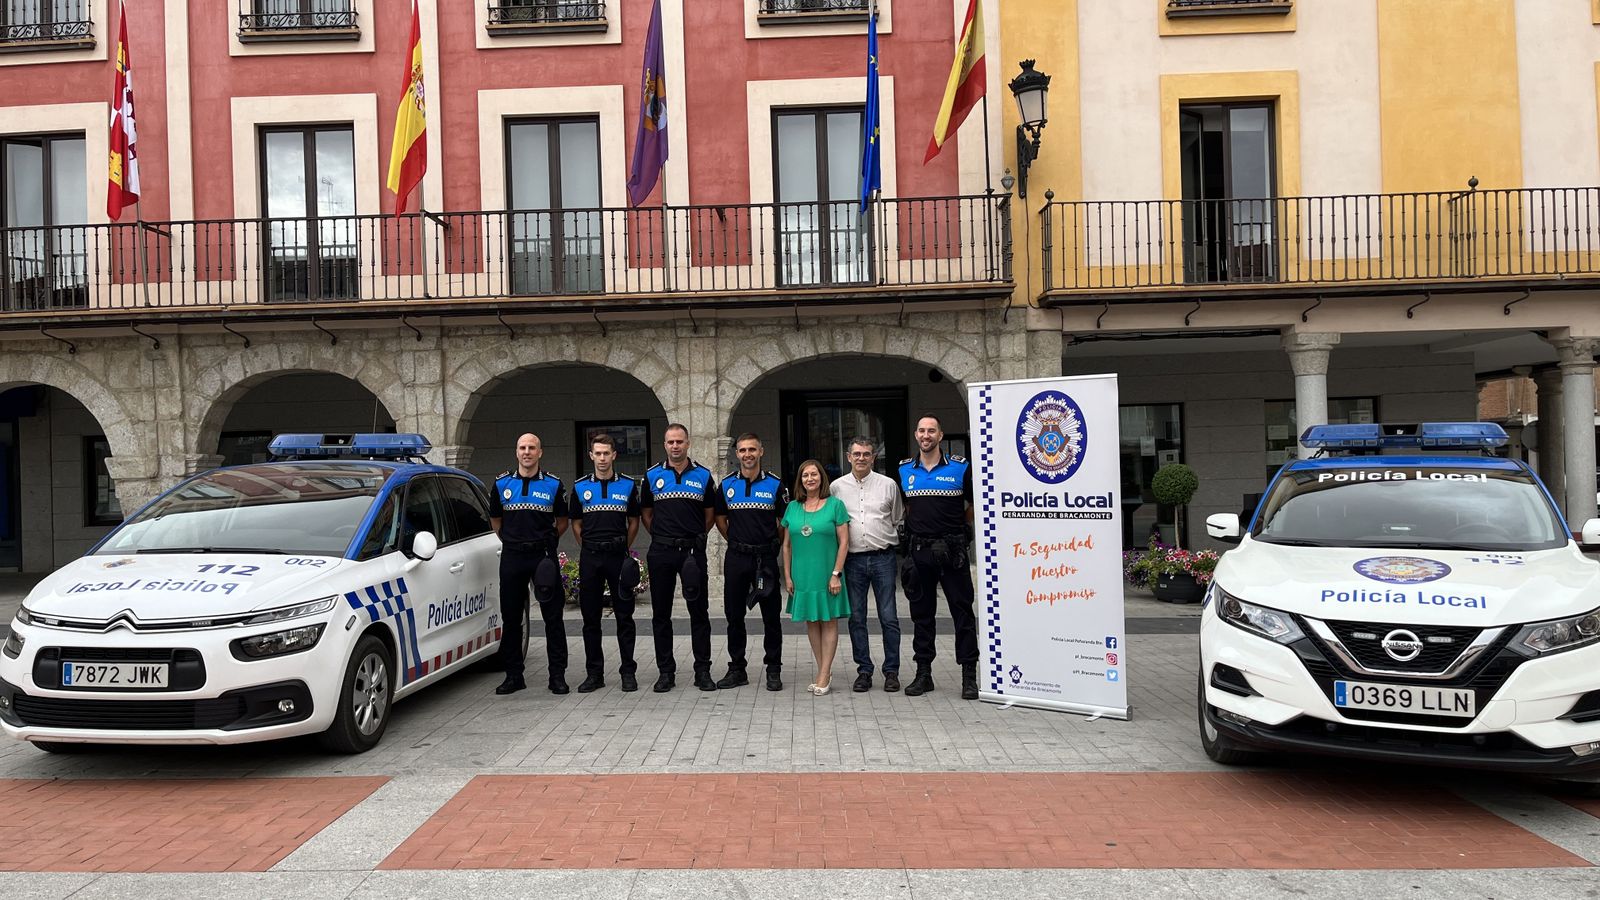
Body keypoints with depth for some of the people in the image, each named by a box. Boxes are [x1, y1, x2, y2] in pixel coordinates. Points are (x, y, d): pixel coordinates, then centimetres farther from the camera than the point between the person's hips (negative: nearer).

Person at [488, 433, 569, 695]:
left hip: (543, 555, -2)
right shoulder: (502, 483, 7)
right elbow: (495, 519, 17)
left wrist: (548, 541, 4)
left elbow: (562, 521, 10)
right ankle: (513, 675, 17)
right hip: (512, 556, 2)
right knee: (510, 618, 7)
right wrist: (510, 540, 11)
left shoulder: (554, 484, 2)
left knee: (553, 617, -1)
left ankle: (558, 675, 6)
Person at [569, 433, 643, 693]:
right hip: (590, 557, 2)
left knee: (624, 616, 1)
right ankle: (594, 673, 14)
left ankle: (628, 672, 10)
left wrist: (624, 549, 8)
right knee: (590, 618, 5)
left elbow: (634, 522, 11)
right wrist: (589, 548, 9)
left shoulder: (628, 485, 4)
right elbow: (576, 523, 14)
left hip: (618, 555, -1)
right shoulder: (580, 487, 7)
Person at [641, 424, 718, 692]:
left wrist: (695, 537, 6)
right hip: (661, 552, 1)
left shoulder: (703, 475, 5)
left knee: (699, 612, 2)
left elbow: (710, 514, 12)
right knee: (661, 614, 6)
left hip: (693, 550, -1)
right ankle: (665, 672, 15)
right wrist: (663, 536, 6)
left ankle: (703, 671, 11)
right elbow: (646, 514, 13)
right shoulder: (652, 476, 6)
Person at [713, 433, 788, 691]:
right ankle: (737, 669, 19)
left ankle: (773, 670, 13)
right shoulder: (727, 484, 6)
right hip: (736, 558, 2)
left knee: (771, 616, 3)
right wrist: (736, 542, 11)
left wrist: (773, 545, 5)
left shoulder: (775, 484, 0)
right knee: (734, 615, 7)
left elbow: (785, 522, 7)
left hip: (766, 558, -2)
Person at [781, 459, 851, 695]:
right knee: (811, 622, 9)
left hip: (827, 575, -4)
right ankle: (823, 672, 18)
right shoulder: (793, 508, 7)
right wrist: (787, 576, 5)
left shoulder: (835, 505, -3)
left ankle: (824, 675, 4)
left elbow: (844, 542, -6)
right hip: (802, 576, 4)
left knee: (828, 621, 1)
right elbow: (787, 545, 10)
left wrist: (836, 573, -12)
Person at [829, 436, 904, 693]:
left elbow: (898, 520, 13)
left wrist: (890, 541, 8)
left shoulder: (888, 484, 5)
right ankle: (864, 671, 14)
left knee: (889, 617, -1)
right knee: (856, 618, 5)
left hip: (883, 557, -1)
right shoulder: (836, 487, 7)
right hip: (853, 559, 1)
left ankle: (891, 672, 9)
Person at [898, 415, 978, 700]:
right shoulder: (904, 471, 8)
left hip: (952, 550, -3)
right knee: (921, 613, 9)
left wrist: (959, 526, 6)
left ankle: (969, 675, 5)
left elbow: (974, 505, 9)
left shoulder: (960, 467, -1)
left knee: (962, 612, -1)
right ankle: (923, 672, 19)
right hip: (919, 551, 3)